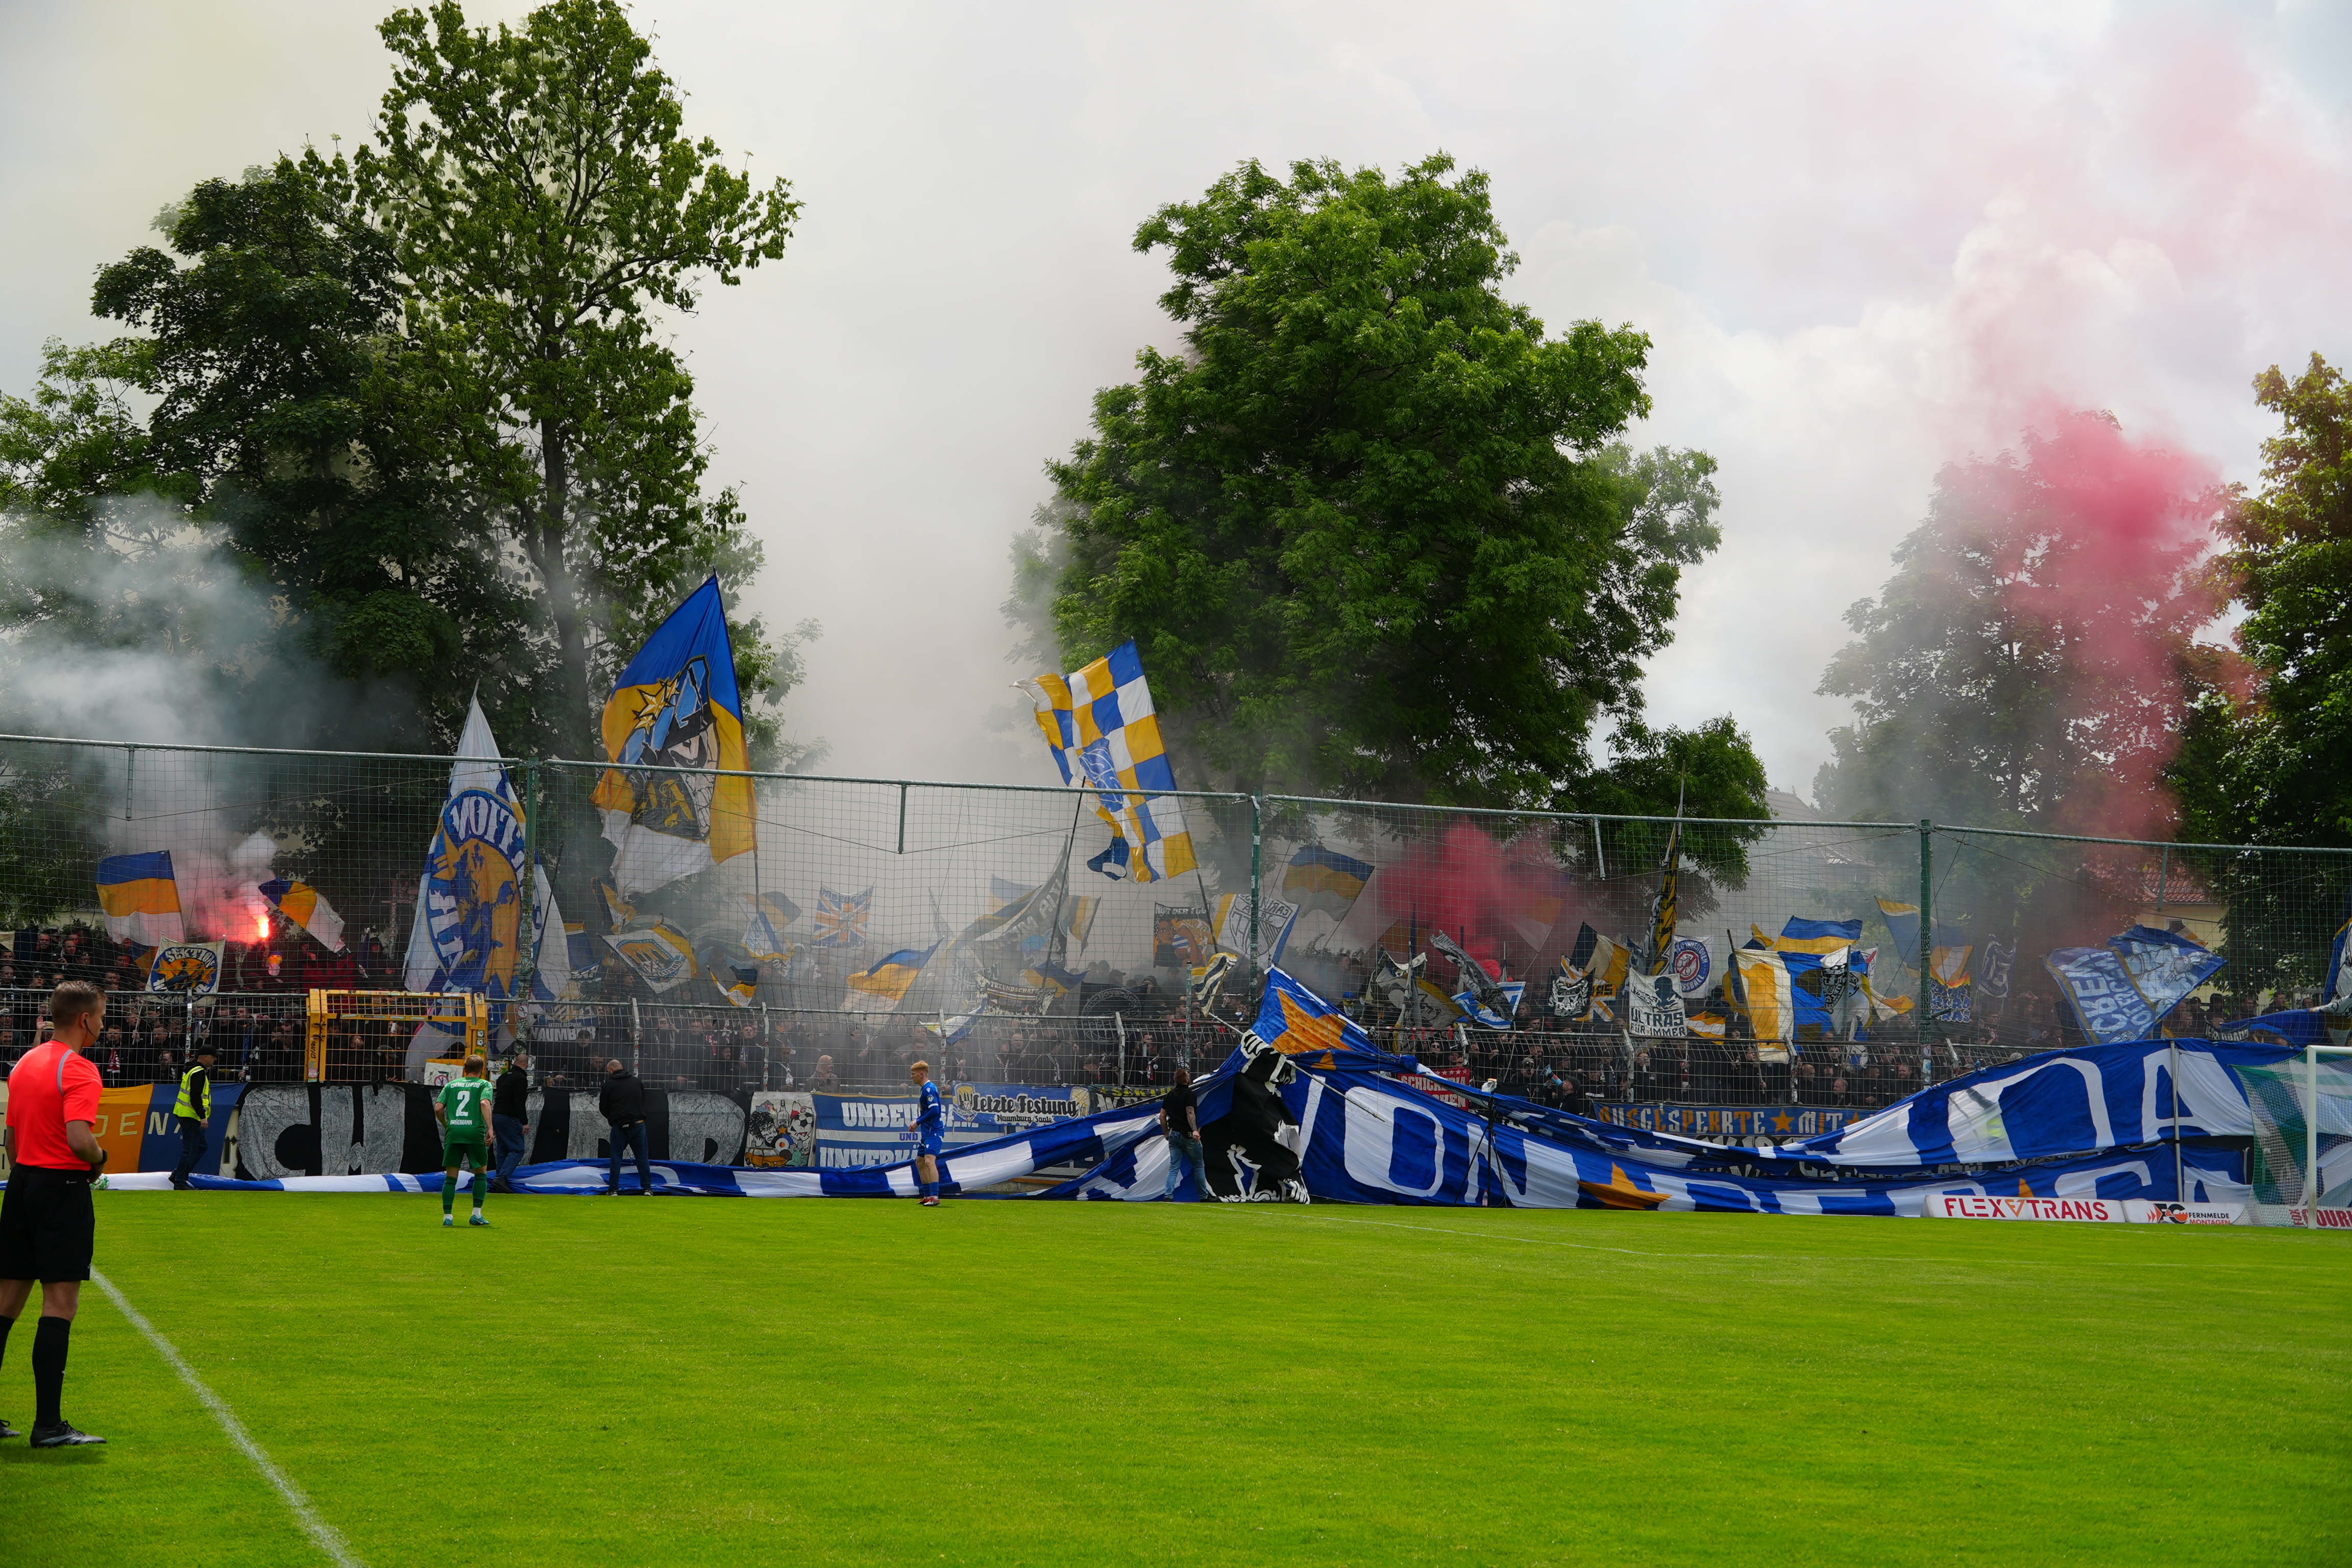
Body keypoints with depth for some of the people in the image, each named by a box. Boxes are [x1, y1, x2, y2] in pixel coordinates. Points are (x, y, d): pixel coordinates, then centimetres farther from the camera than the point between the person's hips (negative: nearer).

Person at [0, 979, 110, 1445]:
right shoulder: (78, 1070, -14)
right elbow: (79, 1139, -25)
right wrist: (100, 1158, -6)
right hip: (63, 1188, -9)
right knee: (60, 1303, -5)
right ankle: (48, 1425, -6)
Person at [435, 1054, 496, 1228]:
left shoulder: (451, 1085, 18)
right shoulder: (484, 1084, 9)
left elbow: (438, 1109, 9)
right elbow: (485, 1104, -11)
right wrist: (490, 1128, -15)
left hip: (453, 1131, 2)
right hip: (475, 1132, -2)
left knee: (450, 1177, 7)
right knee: (481, 1173, 14)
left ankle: (447, 1216, -1)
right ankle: (477, 1214, 7)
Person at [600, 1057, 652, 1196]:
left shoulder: (609, 1084, -1)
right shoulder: (636, 1082, 9)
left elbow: (603, 1107, 5)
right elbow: (644, 1101, 18)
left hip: (619, 1126, -3)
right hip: (638, 1124, 3)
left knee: (616, 1157, 6)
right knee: (642, 1157, 7)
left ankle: (613, 1189, 6)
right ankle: (647, 1189, 5)